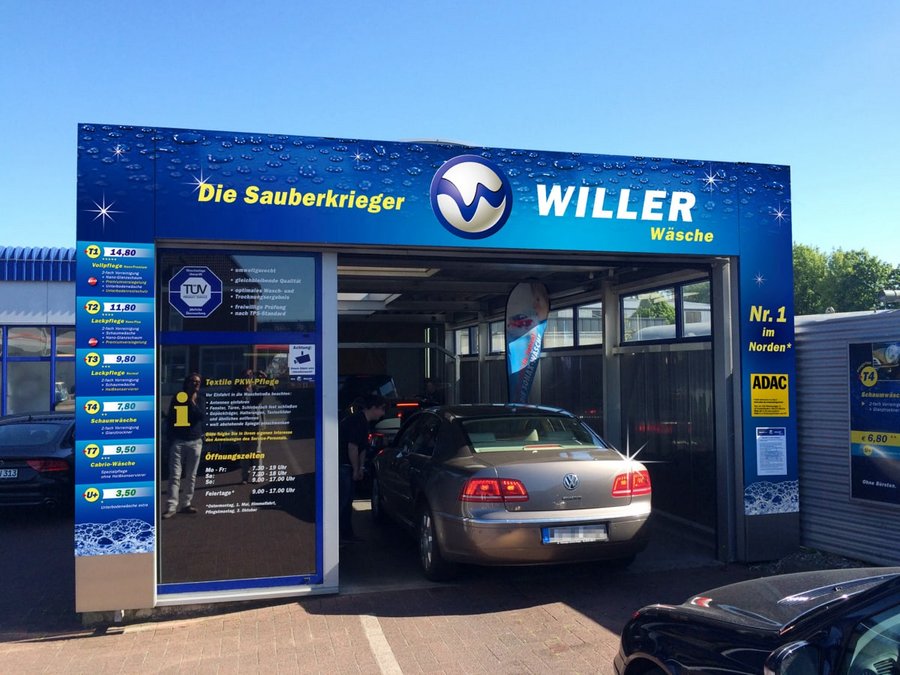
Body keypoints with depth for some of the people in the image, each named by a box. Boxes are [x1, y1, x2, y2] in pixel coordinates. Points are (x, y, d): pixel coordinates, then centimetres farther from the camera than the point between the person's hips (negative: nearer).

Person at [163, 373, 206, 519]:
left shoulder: (200, 399, 9)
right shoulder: (177, 398, 3)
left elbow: (203, 417, -6)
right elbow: (170, 418, 4)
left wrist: (193, 402, -8)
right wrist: (170, 438, -1)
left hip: (195, 441, 3)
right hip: (178, 441, -2)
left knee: (191, 476, 6)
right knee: (175, 475, -8)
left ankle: (185, 504, 14)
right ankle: (172, 507, -9)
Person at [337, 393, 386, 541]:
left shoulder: (363, 422, 14)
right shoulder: (357, 421, -19)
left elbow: (362, 448, 19)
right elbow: (352, 446, -23)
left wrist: (359, 468, 14)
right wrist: (356, 469, -14)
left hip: (346, 466, 11)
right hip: (341, 465, -11)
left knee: (347, 500, 14)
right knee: (342, 500, -10)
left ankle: (347, 534, 21)